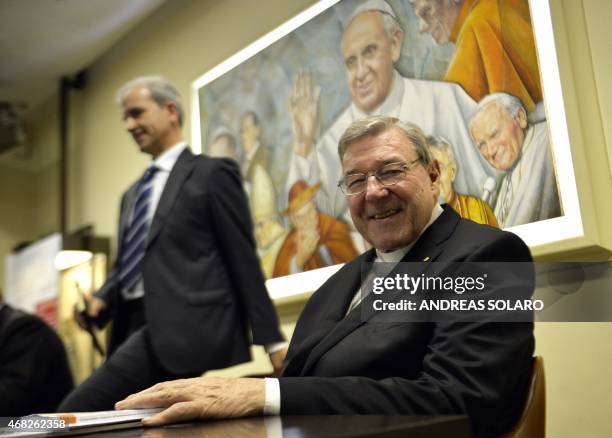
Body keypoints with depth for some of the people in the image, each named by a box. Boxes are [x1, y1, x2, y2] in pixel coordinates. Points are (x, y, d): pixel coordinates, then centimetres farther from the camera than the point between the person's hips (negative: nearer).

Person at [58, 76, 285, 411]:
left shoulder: (212, 173, 2)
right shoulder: (133, 194, 25)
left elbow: (243, 260, -4)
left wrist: (270, 338, -7)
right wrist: (102, 298, 3)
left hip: (187, 329, -7)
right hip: (140, 329, 8)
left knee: (76, 413, -20)